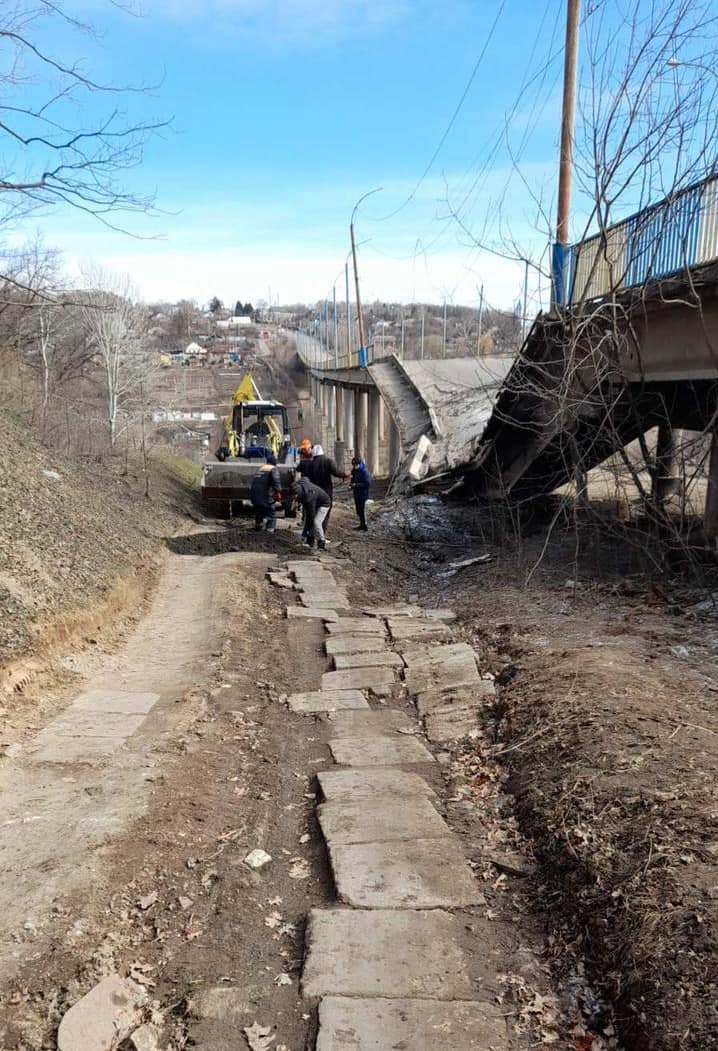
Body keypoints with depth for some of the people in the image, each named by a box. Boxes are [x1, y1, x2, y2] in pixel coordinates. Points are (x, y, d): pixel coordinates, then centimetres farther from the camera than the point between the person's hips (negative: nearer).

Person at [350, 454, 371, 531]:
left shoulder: (364, 471, -18)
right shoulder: (354, 470, 7)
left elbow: (368, 483, -20)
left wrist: (356, 485, -22)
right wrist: (351, 483, -2)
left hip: (363, 494, -8)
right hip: (356, 493, 8)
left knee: (362, 510, -6)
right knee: (358, 510, 14)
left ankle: (365, 526, 3)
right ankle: (362, 524, 26)